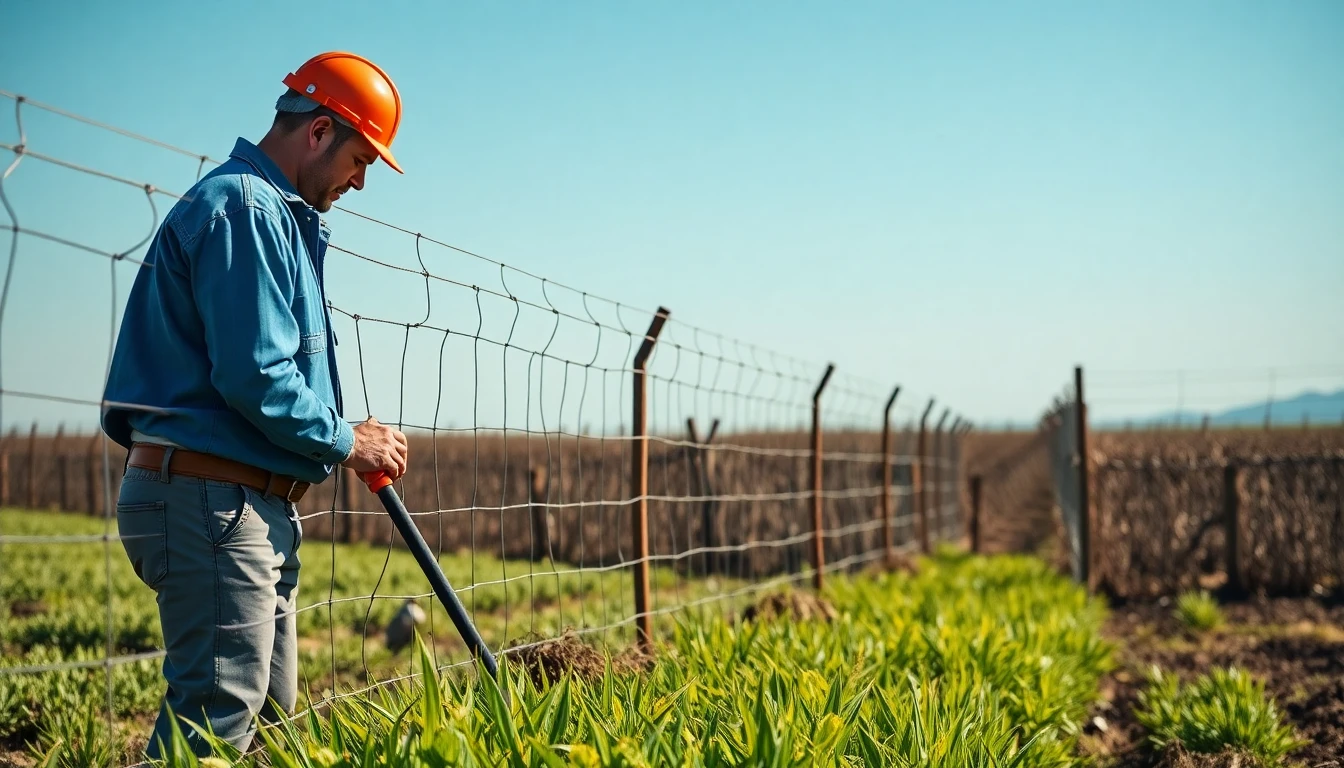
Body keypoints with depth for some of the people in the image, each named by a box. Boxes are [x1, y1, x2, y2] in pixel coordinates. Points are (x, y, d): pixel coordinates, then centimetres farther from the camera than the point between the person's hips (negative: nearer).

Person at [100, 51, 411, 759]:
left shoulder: (276, 215, 21)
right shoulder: (245, 209, -13)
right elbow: (254, 378, -22)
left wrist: (348, 436, 10)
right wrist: (345, 441, -8)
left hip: (256, 508, 11)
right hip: (212, 503, -11)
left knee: (268, 710, 14)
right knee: (218, 720, -10)